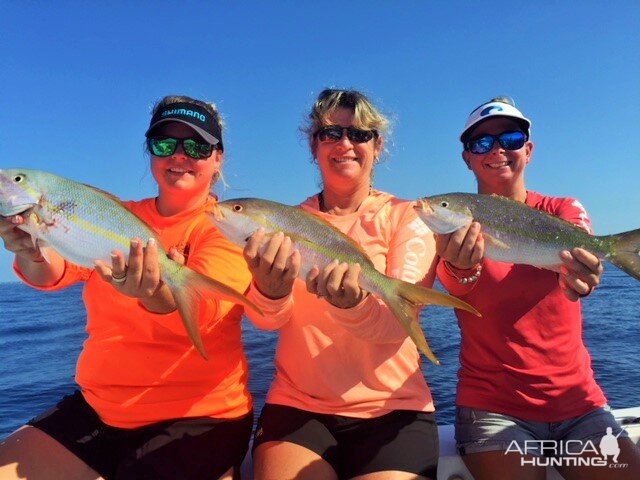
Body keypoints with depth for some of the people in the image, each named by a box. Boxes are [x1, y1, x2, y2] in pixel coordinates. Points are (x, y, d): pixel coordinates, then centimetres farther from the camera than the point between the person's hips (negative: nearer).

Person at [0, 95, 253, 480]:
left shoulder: (227, 228, -8)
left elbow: (202, 307, -25)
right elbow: (56, 271, -8)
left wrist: (155, 294, -46)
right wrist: (33, 253, -30)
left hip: (197, 418, -4)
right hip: (97, 407, 5)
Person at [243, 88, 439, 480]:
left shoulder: (407, 217, -1)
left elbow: (397, 322, -14)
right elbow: (268, 319, -9)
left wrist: (352, 304, -36)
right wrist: (270, 291, -32)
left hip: (392, 408, -1)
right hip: (297, 406, 2)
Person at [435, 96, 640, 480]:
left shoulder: (564, 210, 5)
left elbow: (577, 245, -19)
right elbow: (454, 287, -22)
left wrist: (582, 274, -42)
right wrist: (460, 271, -46)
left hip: (578, 402, 3)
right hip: (492, 404, -2)